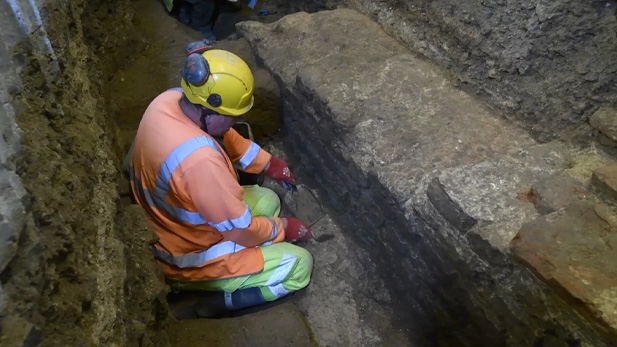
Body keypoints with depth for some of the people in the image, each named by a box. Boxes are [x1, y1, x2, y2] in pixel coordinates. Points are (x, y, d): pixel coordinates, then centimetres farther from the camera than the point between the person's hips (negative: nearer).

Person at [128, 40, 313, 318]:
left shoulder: (170, 99, -13)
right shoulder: (199, 160, -39)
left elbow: (227, 138, 6)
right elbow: (240, 230, -25)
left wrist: (268, 164, 7)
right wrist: (283, 228, -7)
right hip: (187, 256, -8)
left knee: (267, 200, 17)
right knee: (300, 265, -4)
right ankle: (216, 301, -1)